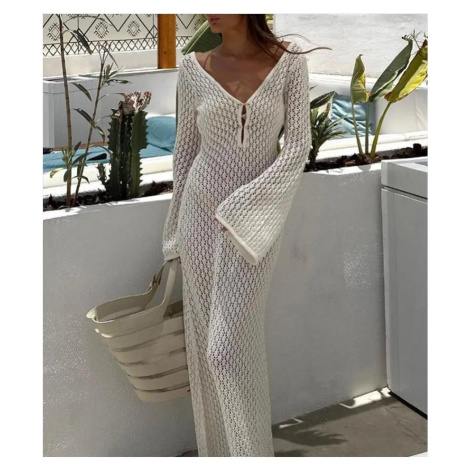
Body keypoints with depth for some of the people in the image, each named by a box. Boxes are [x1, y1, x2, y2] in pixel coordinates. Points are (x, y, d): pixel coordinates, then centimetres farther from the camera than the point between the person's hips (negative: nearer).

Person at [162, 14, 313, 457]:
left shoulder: (289, 62, -7)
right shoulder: (193, 67, -2)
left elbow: (298, 146, -8)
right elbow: (186, 146, 6)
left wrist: (243, 207, -15)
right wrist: (179, 224, 10)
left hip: (255, 220, -2)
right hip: (202, 210, 2)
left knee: (230, 344, -5)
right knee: (205, 334, 9)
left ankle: (249, 449, 15)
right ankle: (217, 447, 27)